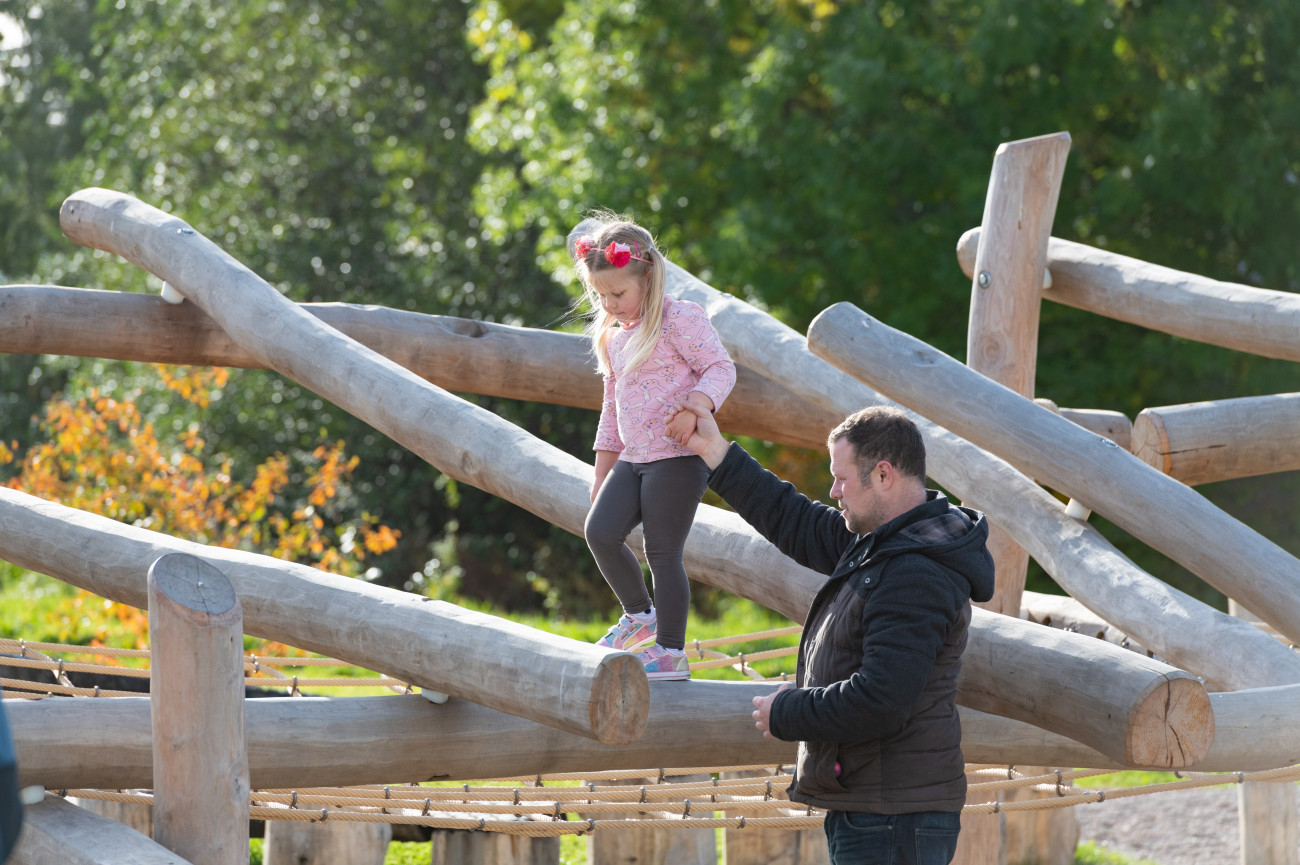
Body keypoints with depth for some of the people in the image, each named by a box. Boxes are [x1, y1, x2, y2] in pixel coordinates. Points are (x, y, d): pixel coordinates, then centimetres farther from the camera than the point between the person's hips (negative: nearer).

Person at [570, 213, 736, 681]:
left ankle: (671, 650, 2)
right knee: (600, 531, -9)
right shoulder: (613, 336, 17)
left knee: (663, 551, -7)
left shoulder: (680, 319, -7)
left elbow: (720, 368, -12)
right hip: (633, 458, 7)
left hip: (679, 456, -7)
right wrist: (602, 471, 22)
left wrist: (695, 406, -32)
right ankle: (639, 615, 12)